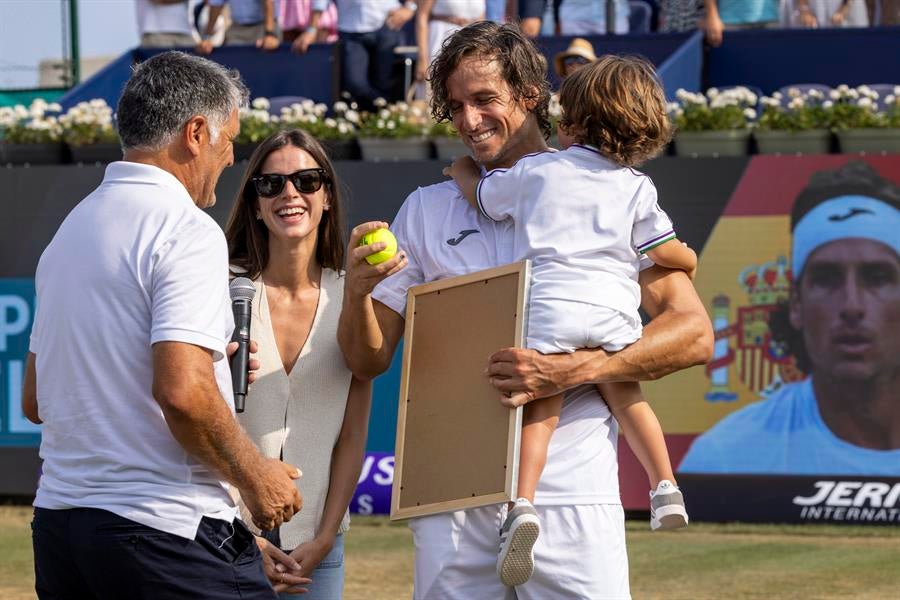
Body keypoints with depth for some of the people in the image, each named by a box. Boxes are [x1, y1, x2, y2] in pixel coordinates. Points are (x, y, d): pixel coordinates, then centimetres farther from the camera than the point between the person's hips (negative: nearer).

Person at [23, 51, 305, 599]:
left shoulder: (70, 229, 16)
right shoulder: (187, 230, -11)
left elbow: (35, 400, 21)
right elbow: (182, 392, -23)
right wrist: (256, 477, -9)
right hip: (164, 529, -8)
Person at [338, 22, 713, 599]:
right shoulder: (426, 211, 15)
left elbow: (694, 333, -4)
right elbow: (369, 360, 14)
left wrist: (573, 371, -18)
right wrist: (355, 289, -8)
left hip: (569, 494, -3)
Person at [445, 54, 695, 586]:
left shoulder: (534, 171, 13)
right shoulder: (636, 187, 13)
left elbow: (482, 197, 27)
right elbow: (665, 252, 13)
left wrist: (464, 171, 49)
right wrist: (689, 260, 36)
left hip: (548, 305, -1)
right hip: (613, 310, 1)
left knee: (542, 406, -3)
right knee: (626, 397, 20)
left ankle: (523, 503, -20)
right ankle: (666, 489, 15)